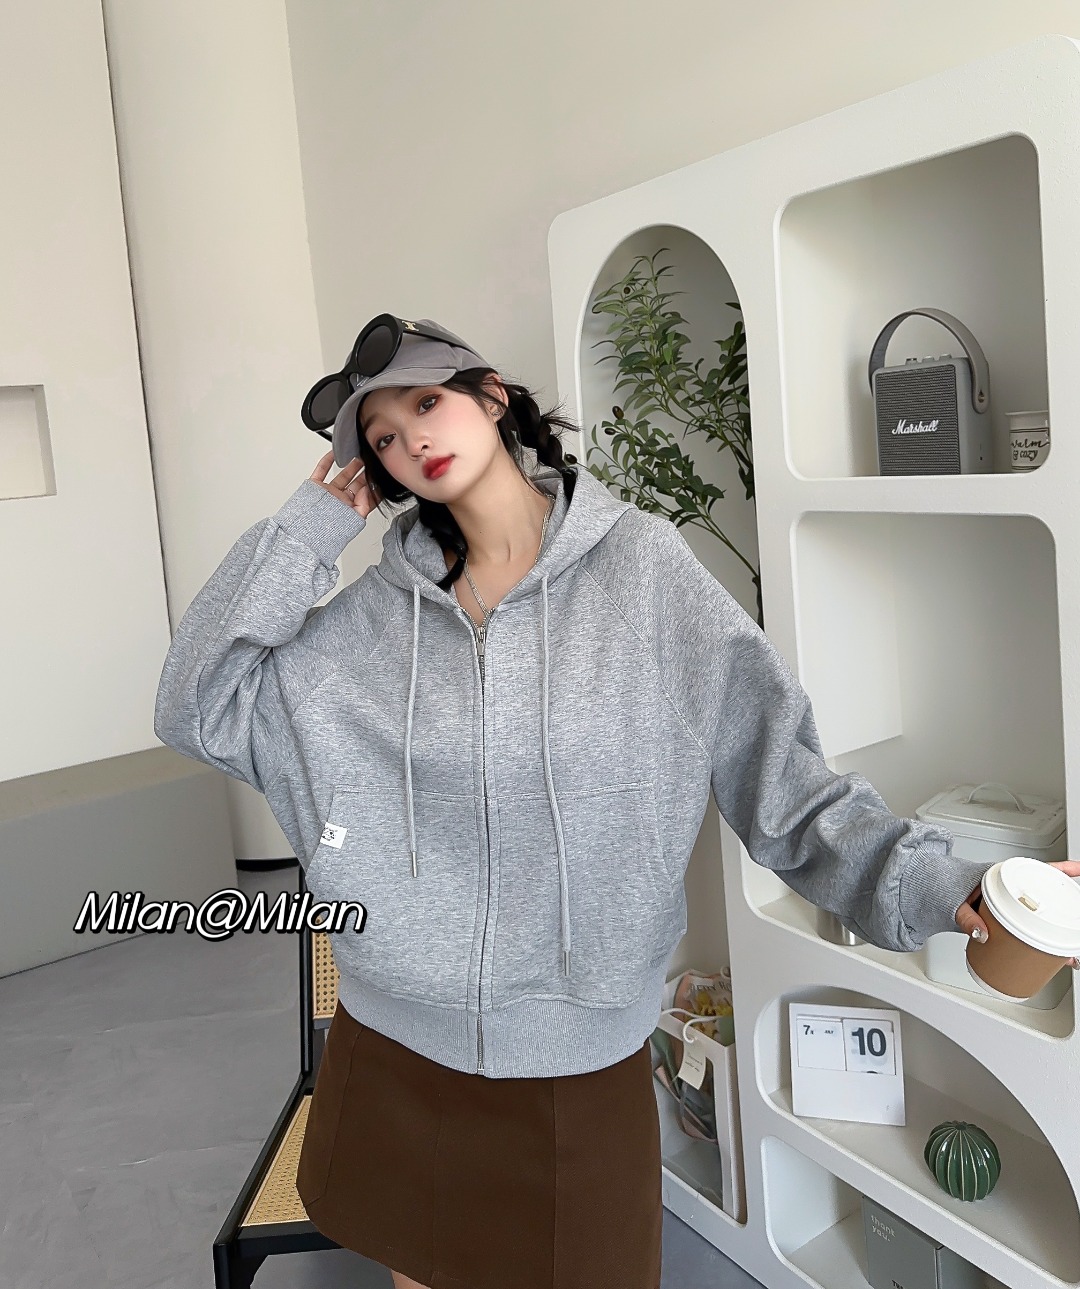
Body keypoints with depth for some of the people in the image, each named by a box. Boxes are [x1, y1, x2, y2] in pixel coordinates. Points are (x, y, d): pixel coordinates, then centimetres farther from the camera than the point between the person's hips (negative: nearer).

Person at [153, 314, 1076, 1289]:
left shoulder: (640, 564, -10)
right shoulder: (375, 610, -2)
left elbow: (778, 769, -11)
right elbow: (201, 712, -6)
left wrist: (930, 884, -23)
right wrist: (310, 526, -8)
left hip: (582, 1061, -2)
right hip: (392, 1049, 3)